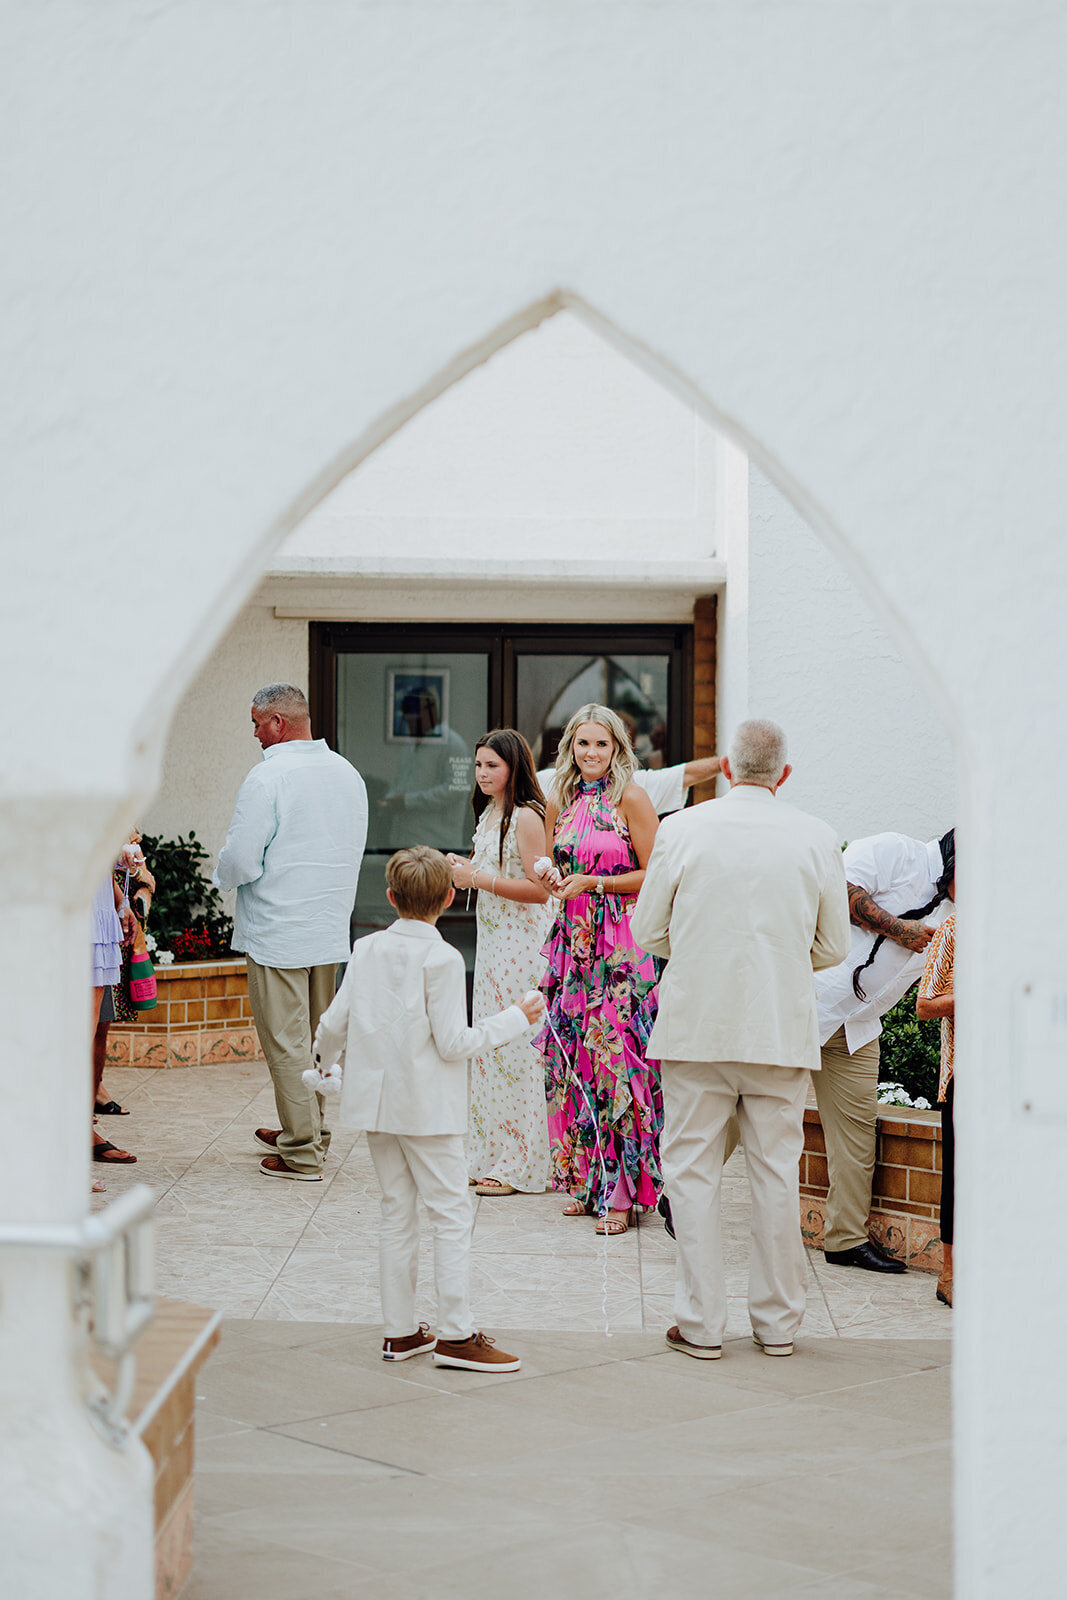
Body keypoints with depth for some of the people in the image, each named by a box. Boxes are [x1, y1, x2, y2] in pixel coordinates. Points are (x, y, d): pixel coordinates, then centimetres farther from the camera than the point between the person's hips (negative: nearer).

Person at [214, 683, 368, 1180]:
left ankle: (303, 1154, 2)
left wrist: (221, 872, 3)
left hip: (277, 930, -7)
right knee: (318, 1036, 17)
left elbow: (241, 862, -18)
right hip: (331, 928, 7)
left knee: (286, 1041, -1)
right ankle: (311, 1132, 28)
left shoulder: (268, 776, -17)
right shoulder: (348, 774, 7)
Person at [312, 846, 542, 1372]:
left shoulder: (367, 949, 4)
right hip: (427, 1106, -6)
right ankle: (455, 1335, -2)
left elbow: (335, 1022, 7)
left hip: (376, 1101, 6)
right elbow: (454, 1042, -15)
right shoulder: (442, 959, -14)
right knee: (452, 1214, -1)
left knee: (397, 1211, 13)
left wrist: (325, 1058, 28)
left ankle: (400, 1330, 17)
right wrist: (516, 1019, -6)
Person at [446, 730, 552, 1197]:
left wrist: (479, 878, -17)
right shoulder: (488, 814, 15)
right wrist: (464, 871, 7)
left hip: (521, 942, -9)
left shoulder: (526, 817, -13)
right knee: (489, 1045, 9)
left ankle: (518, 1165, 1)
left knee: (515, 1047, -6)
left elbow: (538, 889, -18)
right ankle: (494, 1157, 15)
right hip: (491, 938, 9)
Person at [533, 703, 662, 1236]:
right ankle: (584, 1183, 14)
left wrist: (595, 883, -12)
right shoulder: (559, 803, 12)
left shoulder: (631, 798, -4)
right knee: (570, 1059, 4)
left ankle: (621, 1194, -3)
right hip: (572, 942, 6)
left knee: (616, 1059, -7)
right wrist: (555, 879, 2)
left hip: (621, 948, -6)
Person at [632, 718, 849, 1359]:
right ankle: (778, 1322, 18)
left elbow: (648, 931, 2)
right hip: (784, 1030, 1)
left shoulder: (682, 829, -5)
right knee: (778, 1171, 10)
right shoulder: (816, 838, -1)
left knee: (694, 1169, 6)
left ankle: (701, 1324, 8)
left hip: (697, 1024, -1)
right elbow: (834, 945, 7)